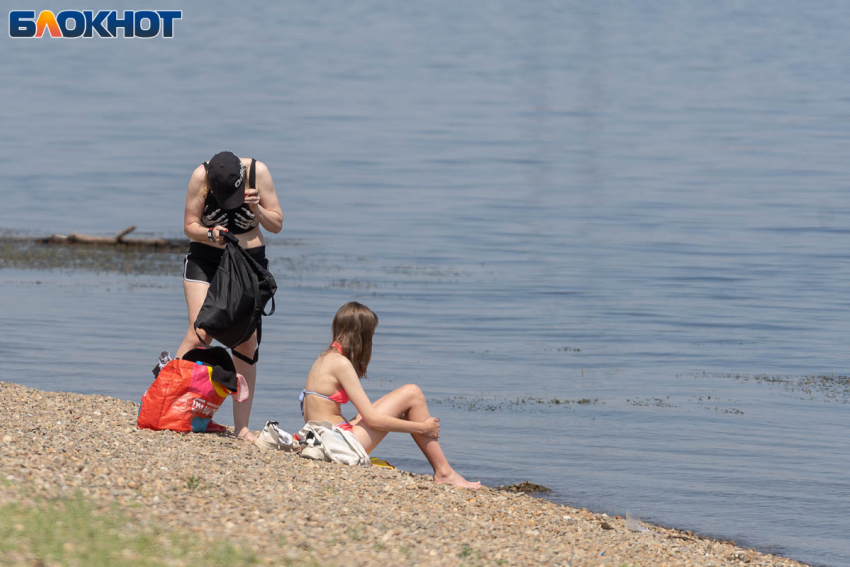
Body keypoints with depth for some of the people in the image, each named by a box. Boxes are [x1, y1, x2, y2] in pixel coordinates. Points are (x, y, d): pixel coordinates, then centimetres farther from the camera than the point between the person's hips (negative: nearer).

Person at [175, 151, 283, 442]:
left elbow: (276, 224, -4)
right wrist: (210, 234, -29)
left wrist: (256, 208, -23)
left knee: (246, 343, -2)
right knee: (199, 334, -18)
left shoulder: (258, 172, -14)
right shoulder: (201, 176, -17)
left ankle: (241, 426, 2)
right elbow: (189, 226, -9)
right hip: (205, 261, -1)